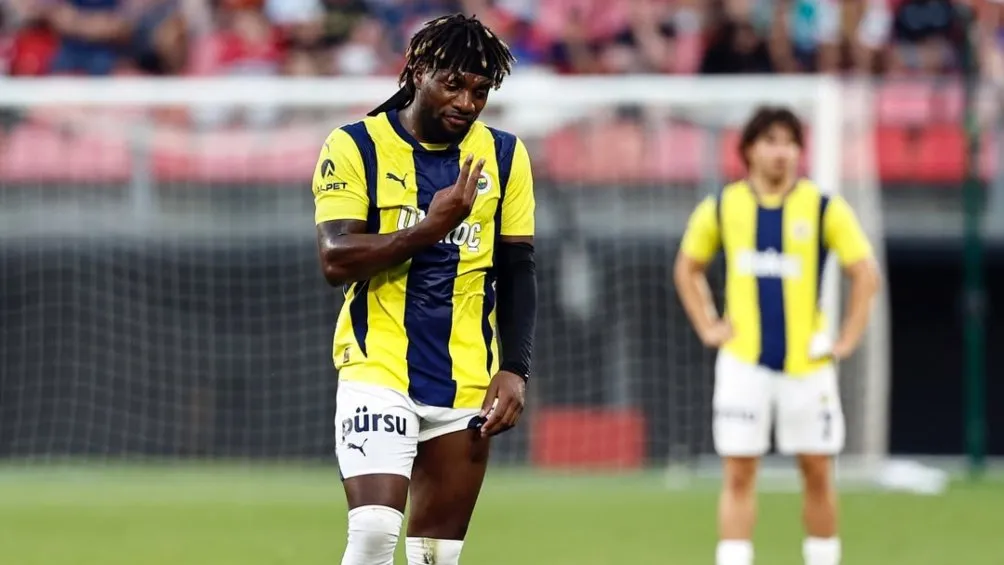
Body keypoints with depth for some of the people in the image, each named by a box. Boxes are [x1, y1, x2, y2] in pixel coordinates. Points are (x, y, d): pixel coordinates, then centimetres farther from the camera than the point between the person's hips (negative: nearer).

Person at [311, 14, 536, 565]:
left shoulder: (503, 156, 8)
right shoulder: (355, 147, -4)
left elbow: (518, 272, 11)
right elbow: (336, 260, -13)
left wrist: (514, 370, 1)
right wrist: (428, 230, -23)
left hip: (467, 387, 4)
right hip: (378, 370, -4)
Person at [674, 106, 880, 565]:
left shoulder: (824, 208, -2)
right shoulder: (722, 208, 4)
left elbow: (865, 274, 2)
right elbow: (687, 268, 18)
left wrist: (847, 341, -4)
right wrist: (708, 327, 7)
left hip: (807, 361, -1)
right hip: (743, 361, 1)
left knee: (817, 472, 5)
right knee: (738, 475, -3)